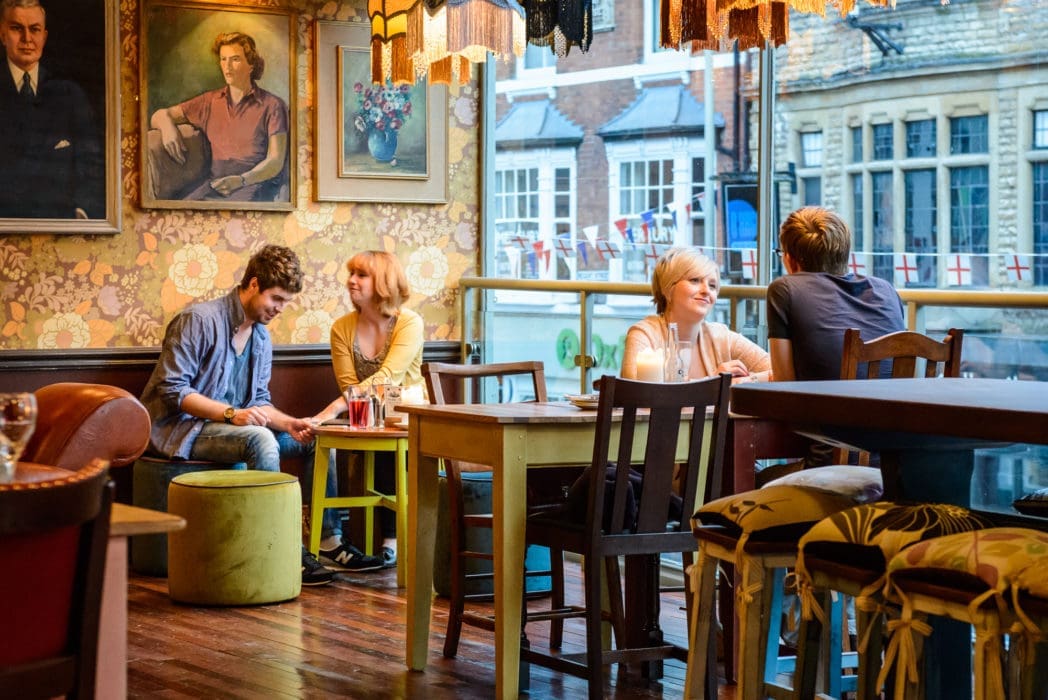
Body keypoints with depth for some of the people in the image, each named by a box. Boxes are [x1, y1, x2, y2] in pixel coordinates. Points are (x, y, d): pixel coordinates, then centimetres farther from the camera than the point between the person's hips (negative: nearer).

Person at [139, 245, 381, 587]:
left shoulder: (261, 337, 11)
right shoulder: (200, 320, -16)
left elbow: (259, 402, 11)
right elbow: (172, 390, -20)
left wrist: (290, 423, -10)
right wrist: (231, 414, -30)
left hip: (233, 425, 9)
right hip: (181, 429, -9)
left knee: (314, 439, -1)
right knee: (260, 440, -34)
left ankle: (329, 540, -2)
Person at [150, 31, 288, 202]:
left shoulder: (272, 105, 7)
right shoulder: (209, 101, 21)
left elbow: (275, 162, -1)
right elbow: (159, 116, 24)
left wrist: (241, 180, -20)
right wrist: (166, 125, -3)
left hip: (256, 181, -4)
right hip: (215, 181, 4)